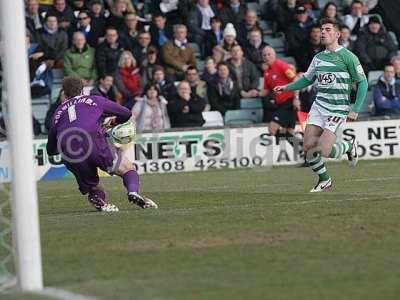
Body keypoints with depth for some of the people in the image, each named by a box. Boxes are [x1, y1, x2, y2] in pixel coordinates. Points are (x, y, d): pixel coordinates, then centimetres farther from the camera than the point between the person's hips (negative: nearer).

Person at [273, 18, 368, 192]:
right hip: (318, 105, 6)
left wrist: (355, 109, -11)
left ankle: (349, 146, 17)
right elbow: (307, 79, 25)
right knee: (308, 146, -4)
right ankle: (324, 180, 18)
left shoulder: (347, 56, -8)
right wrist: (286, 88, 14)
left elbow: (362, 82, -5)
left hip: (338, 110, -6)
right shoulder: (318, 58, 10)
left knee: (323, 151, -15)